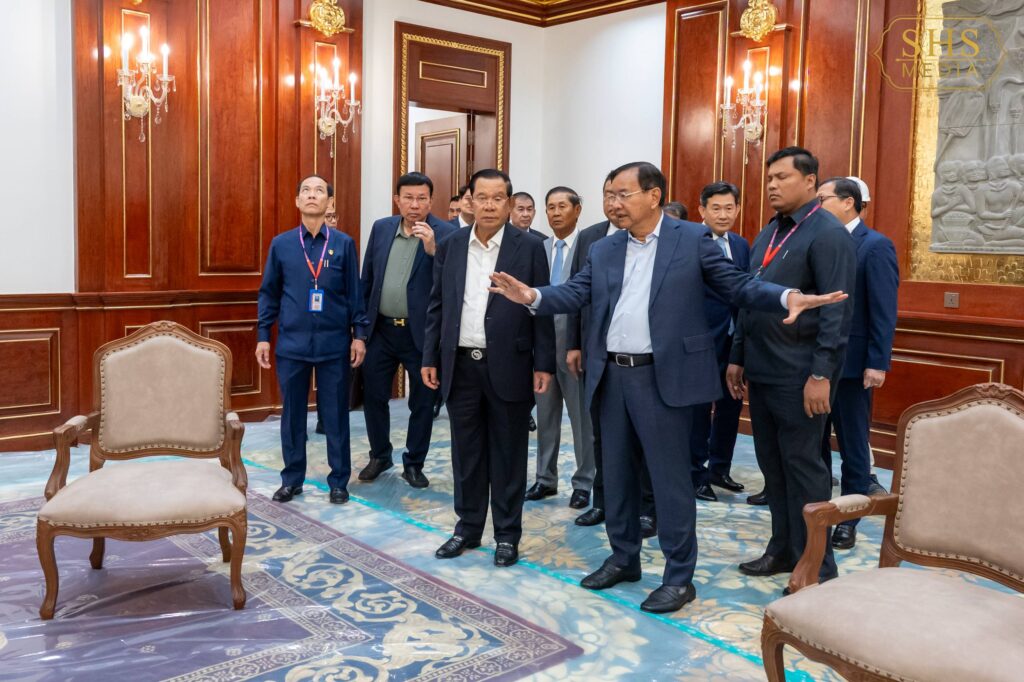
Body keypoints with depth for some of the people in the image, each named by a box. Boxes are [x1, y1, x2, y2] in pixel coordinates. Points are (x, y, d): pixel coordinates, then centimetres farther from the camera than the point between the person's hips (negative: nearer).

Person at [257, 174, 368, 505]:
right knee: (292, 413, 10)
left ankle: (339, 481, 19)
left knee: (336, 414, 6)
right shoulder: (281, 244, 4)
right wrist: (263, 336, 4)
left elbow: (354, 292, 3)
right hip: (292, 342, 1)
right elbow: (269, 292, 8)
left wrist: (359, 334, -1)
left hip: (334, 342, -1)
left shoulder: (344, 244, 0)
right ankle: (292, 478, 25)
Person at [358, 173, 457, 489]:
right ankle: (380, 456, 32)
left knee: (422, 403, 8)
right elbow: (367, 277, 11)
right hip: (380, 329, 4)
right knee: (373, 396, 12)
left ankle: (414, 463, 25)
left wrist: (432, 249, -29)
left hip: (421, 332, -4)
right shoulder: (381, 228, 5)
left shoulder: (445, 234, -9)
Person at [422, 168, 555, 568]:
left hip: (508, 367, -3)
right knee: (466, 453, 12)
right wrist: (430, 357, 5)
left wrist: (544, 364, -7)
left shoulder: (530, 248, -3)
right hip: (460, 365, 3)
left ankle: (507, 534, 20)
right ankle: (468, 527, 26)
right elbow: (437, 306, 9)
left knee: (508, 454, 7)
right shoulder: (450, 246, 6)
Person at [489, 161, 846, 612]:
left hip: (664, 377, -5)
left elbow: (736, 285, -3)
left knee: (670, 477, 0)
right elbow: (575, 293, 2)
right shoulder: (603, 250, 11)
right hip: (612, 376, 6)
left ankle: (679, 577, 14)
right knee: (616, 473, 15)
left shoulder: (693, 239, -2)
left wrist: (788, 297, -20)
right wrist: (532, 296, -17)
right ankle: (623, 558, 32)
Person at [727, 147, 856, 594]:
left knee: (802, 468, 0)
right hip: (761, 372, 8)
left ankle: (816, 566, 13)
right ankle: (783, 550, 27)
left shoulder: (828, 234, -10)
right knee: (772, 466, 14)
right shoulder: (767, 235, 15)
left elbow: (837, 311, -16)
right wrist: (738, 358, 15)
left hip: (797, 376, -8)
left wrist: (821, 375, -20)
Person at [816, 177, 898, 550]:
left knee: (853, 443, 6)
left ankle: (849, 520, 17)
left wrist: (877, 363, -17)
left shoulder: (876, 246, -9)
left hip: (852, 363, -6)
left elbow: (884, 311, -13)